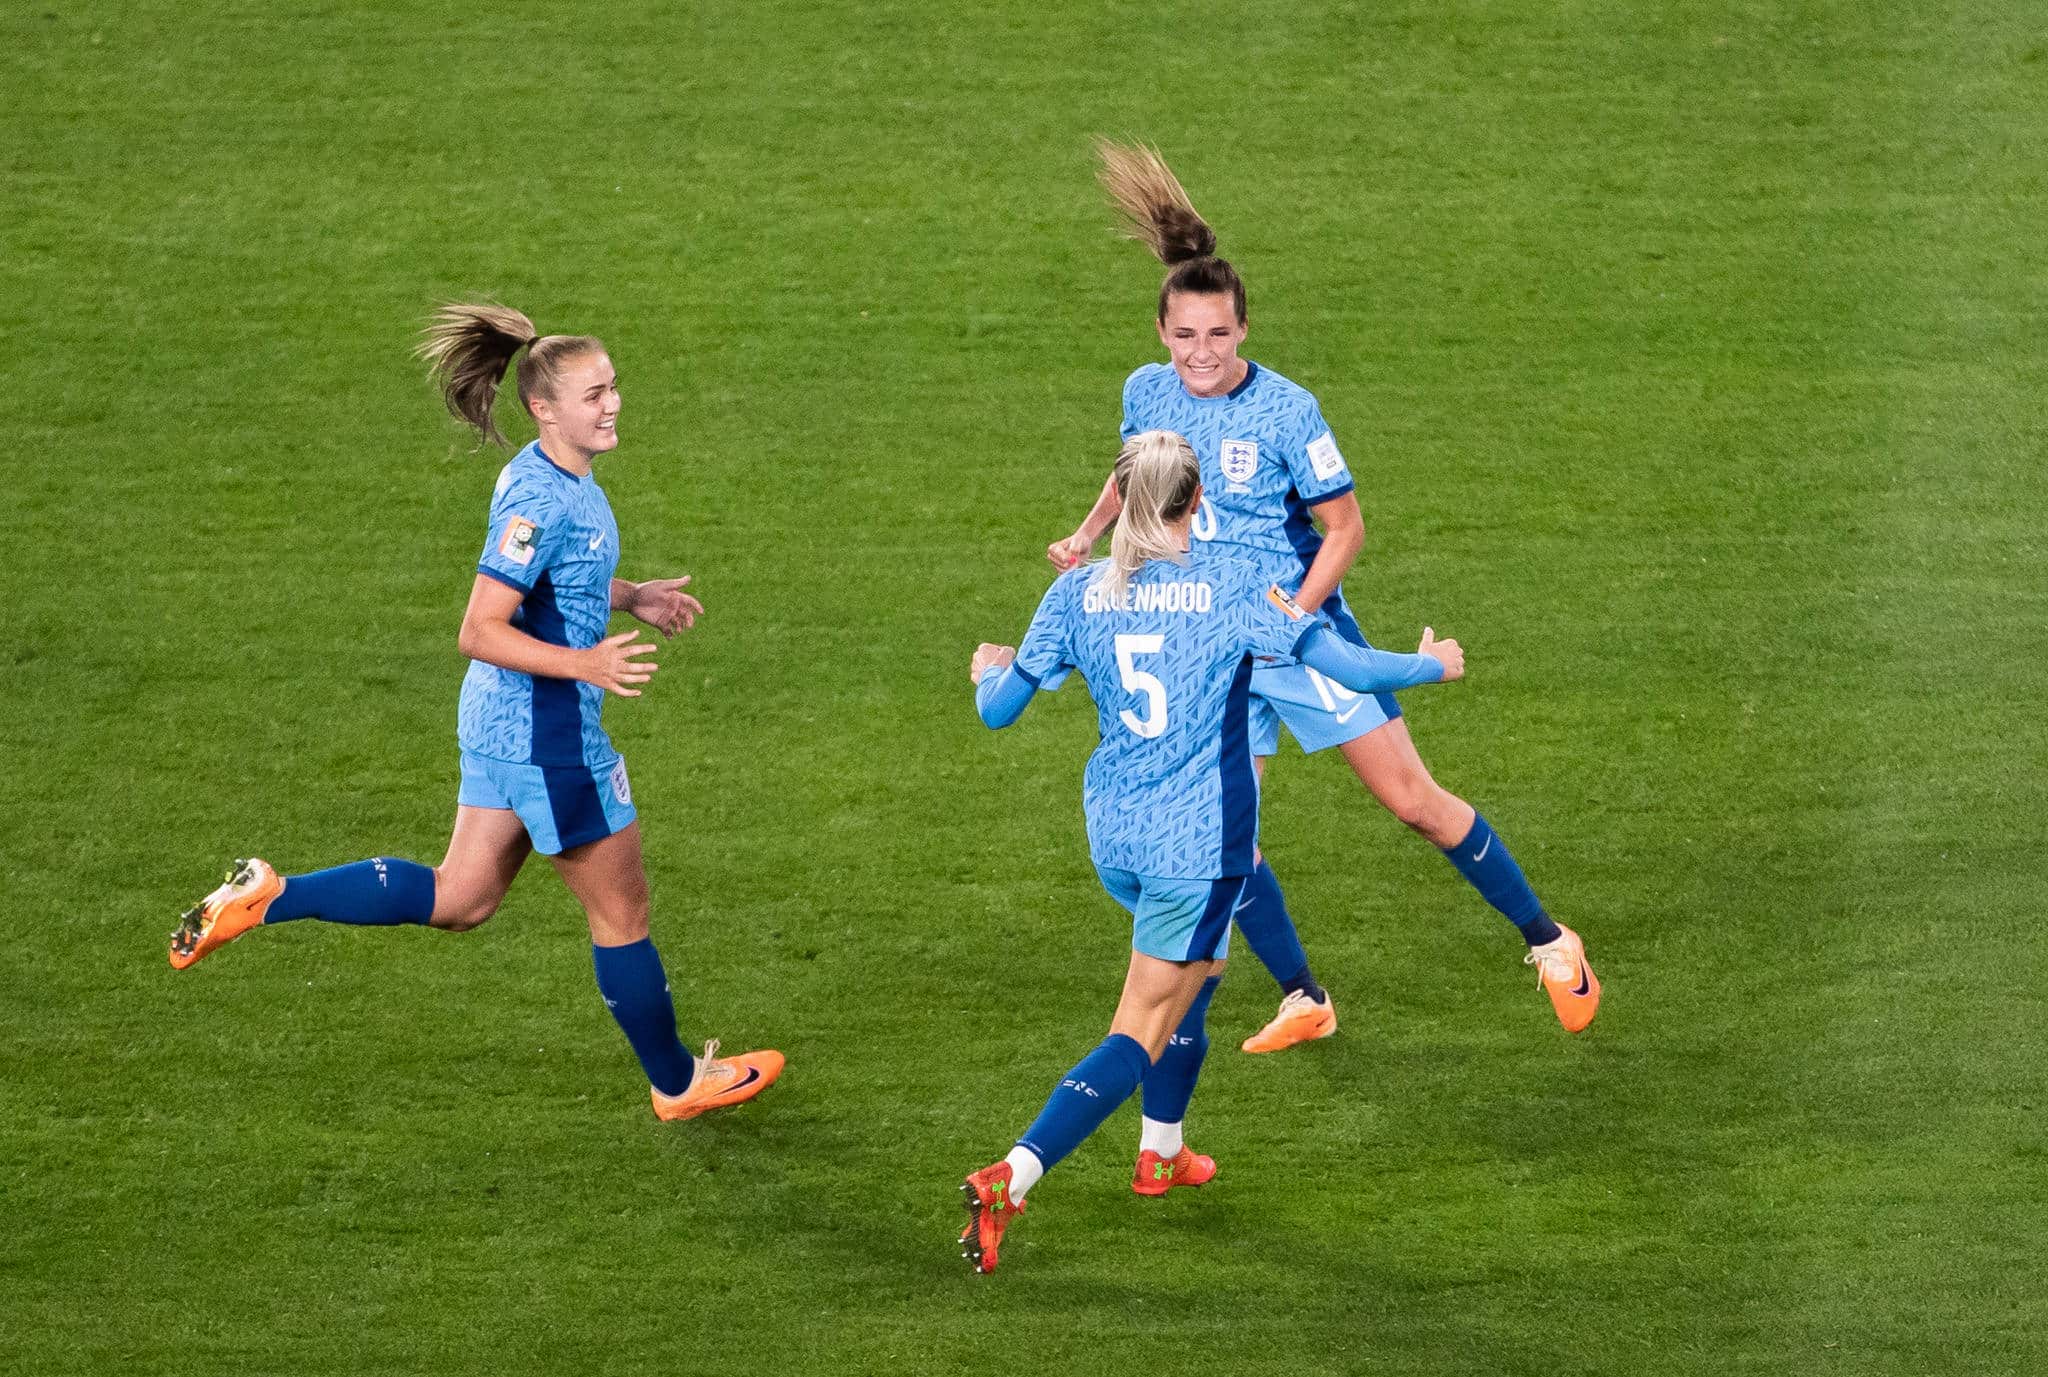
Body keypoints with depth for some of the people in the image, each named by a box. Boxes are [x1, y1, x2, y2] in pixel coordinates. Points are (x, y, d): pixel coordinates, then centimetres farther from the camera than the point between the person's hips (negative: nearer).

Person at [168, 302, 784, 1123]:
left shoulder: (548, 479, 6)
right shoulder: (541, 502, -24)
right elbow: (480, 631, -27)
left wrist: (630, 599, 15)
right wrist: (587, 663, -35)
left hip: (500, 722, 10)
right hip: (548, 735, -10)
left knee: (459, 899, 18)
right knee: (622, 910, 8)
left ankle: (267, 898, 13)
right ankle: (677, 1084, 26)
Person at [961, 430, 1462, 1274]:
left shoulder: (1079, 593, -1)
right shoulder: (1232, 588, -11)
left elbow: (999, 711, 2)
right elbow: (1353, 671, -11)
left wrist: (991, 672, 26)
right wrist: (1434, 665, 8)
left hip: (1113, 836, 5)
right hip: (1199, 840, -5)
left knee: (1200, 963, 32)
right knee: (1140, 1037, -3)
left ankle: (1162, 1154, 38)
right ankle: (1009, 1180, -20)